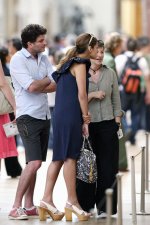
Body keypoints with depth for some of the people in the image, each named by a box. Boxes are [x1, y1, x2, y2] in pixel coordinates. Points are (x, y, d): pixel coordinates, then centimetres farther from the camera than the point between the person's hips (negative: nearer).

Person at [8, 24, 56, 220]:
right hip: (28, 116, -7)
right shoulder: (18, 60, -10)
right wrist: (48, 80, -1)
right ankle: (16, 207, -12)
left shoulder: (43, 58, 11)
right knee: (34, 163, -16)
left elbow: (57, 85, 2)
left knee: (35, 163, 9)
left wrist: (39, 86, -14)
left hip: (44, 115, 7)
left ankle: (29, 206, 15)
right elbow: (32, 87, -19)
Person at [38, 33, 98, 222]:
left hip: (60, 115, 9)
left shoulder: (69, 64, 21)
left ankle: (47, 199, 4)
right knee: (70, 157, -6)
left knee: (59, 158, 8)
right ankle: (72, 202, -3)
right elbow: (81, 94, -12)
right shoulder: (80, 64, -7)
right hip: (71, 116, -9)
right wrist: (86, 120, -8)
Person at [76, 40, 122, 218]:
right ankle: (85, 205, 12)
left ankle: (104, 208, 4)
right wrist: (92, 95, -14)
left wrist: (117, 123, 5)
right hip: (86, 124, -2)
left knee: (107, 168, -1)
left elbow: (116, 101, 12)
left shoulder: (110, 74, 10)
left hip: (107, 124, 2)